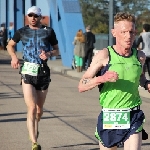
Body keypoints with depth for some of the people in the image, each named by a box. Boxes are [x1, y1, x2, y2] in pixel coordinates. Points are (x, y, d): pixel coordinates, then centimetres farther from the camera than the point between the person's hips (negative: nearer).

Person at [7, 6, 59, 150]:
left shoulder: (48, 31, 5)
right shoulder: (22, 32, 6)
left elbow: (57, 50, 12)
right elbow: (10, 45, 21)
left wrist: (49, 53, -10)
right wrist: (14, 57, 1)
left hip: (43, 72, 2)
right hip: (27, 72, -1)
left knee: (39, 108, 13)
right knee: (32, 108, -13)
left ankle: (35, 128, 44)